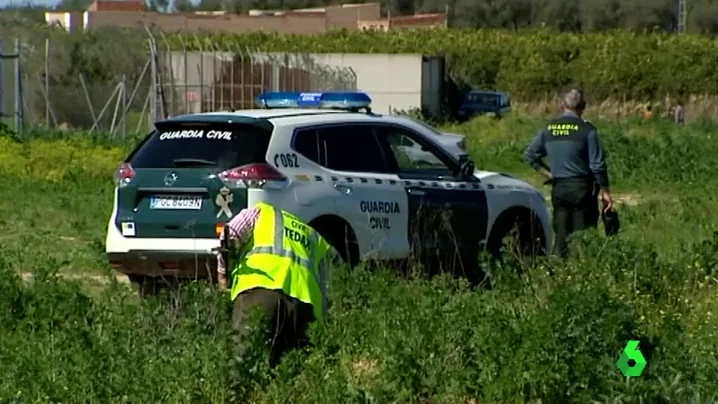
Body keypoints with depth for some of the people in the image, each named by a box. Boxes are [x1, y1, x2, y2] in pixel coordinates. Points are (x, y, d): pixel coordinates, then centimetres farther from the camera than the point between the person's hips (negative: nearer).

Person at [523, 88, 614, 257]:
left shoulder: (548, 129, 6)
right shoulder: (586, 130, -9)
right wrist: (605, 191, -3)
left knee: (560, 236, 8)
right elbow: (598, 165, -10)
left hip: (558, 189, 4)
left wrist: (548, 173, 12)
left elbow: (530, 155, 11)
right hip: (582, 188, -4)